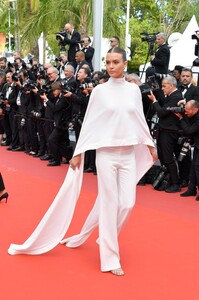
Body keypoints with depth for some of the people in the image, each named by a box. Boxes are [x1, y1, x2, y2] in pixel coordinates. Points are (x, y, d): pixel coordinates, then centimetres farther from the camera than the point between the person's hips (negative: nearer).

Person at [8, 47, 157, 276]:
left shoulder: (134, 90, 5)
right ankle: (110, 257, 9)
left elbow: (140, 120, 14)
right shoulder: (99, 91, -3)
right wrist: (78, 153, -2)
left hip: (129, 154, 3)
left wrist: (150, 146, 16)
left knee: (127, 203, 2)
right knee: (110, 203, -1)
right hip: (106, 153, -3)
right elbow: (89, 123, -1)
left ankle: (106, 239, 27)